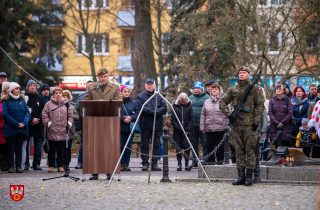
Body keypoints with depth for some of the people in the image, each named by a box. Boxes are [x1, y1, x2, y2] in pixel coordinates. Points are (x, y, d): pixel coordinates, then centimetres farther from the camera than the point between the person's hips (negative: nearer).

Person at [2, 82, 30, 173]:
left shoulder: (22, 100, 10)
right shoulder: (6, 101, -3)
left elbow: (27, 113, 6)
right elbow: (5, 115, -10)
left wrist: (24, 123, -12)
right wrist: (16, 124, -16)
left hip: (21, 128, 3)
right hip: (10, 128, -3)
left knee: (19, 148, 5)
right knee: (11, 148, 0)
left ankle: (18, 166, 7)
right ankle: (10, 166, 3)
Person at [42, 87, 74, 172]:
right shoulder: (49, 104, 2)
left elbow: (70, 115, 13)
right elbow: (44, 115, -1)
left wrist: (69, 123, 0)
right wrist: (47, 123, -10)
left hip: (63, 132, 2)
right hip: (52, 132, -2)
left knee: (61, 149, 7)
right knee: (52, 149, 4)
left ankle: (60, 166, 13)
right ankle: (51, 166, 11)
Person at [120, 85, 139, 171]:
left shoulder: (133, 102, 11)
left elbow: (137, 114, 6)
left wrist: (131, 117, -12)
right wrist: (123, 119, -18)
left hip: (130, 127, 3)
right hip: (120, 128, -3)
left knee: (128, 146, 3)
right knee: (120, 146, -4)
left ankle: (126, 164, 7)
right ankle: (120, 164, 1)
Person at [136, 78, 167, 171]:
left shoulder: (159, 96, 12)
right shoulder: (140, 96, 5)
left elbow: (164, 108, 1)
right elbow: (142, 108, -10)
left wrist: (155, 112, -14)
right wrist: (154, 112, -16)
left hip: (157, 125, 2)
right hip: (145, 125, -2)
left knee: (156, 145, 2)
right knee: (145, 145, -1)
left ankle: (154, 164, 6)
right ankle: (145, 163, 3)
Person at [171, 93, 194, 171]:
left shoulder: (189, 106, 2)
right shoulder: (175, 106, 1)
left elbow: (192, 118, 2)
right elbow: (173, 120, -1)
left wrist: (188, 128, -9)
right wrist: (179, 128, -11)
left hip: (187, 131, -1)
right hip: (178, 131, 1)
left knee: (187, 146, -6)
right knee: (178, 147, 3)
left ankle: (187, 163, 5)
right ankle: (179, 163, 12)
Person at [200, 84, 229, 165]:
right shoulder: (207, 102, 12)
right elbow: (203, 115, 14)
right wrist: (202, 127, 8)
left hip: (220, 128, -3)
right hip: (209, 128, 3)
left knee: (220, 146, 1)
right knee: (209, 146, 6)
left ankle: (220, 161, 8)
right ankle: (210, 161, 13)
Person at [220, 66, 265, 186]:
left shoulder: (255, 89, 2)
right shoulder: (233, 90, 12)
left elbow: (260, 105, -1)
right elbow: (222, 103, 15)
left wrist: (256, 121, -8)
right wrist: (229, 115, 0)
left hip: (249, 125, -4)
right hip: (236, 124, 4)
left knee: (250, 151, -2)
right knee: (239, 151, 6)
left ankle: (249, 177, 1)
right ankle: (241, 176, 10)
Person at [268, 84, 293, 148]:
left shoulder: (288, 100, 6)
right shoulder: (272, 100, 10)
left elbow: (290, 114, 0)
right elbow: (270, 113, 2)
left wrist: (282, 122, -10)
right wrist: (277, 123, -9)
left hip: (285, 128, -1)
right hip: (274, 127, 1)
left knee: (285, 145, -6)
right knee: (277, 147, -1)